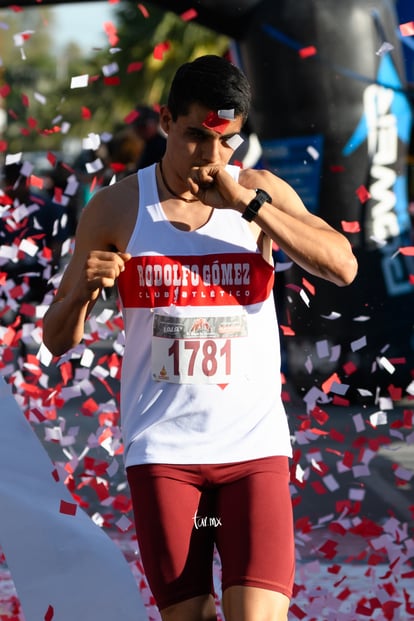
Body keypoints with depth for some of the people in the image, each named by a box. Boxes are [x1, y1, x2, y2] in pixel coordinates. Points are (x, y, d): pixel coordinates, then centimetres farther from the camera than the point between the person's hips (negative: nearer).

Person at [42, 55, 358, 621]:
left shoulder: (261, 192, 4)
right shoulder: (117, 208, 3)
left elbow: (342, 267, -11)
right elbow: (59, 339, 7)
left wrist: (248, 204, -16)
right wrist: (84, 290, -16)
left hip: (255, 446, 0)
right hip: (162, 448, 0)